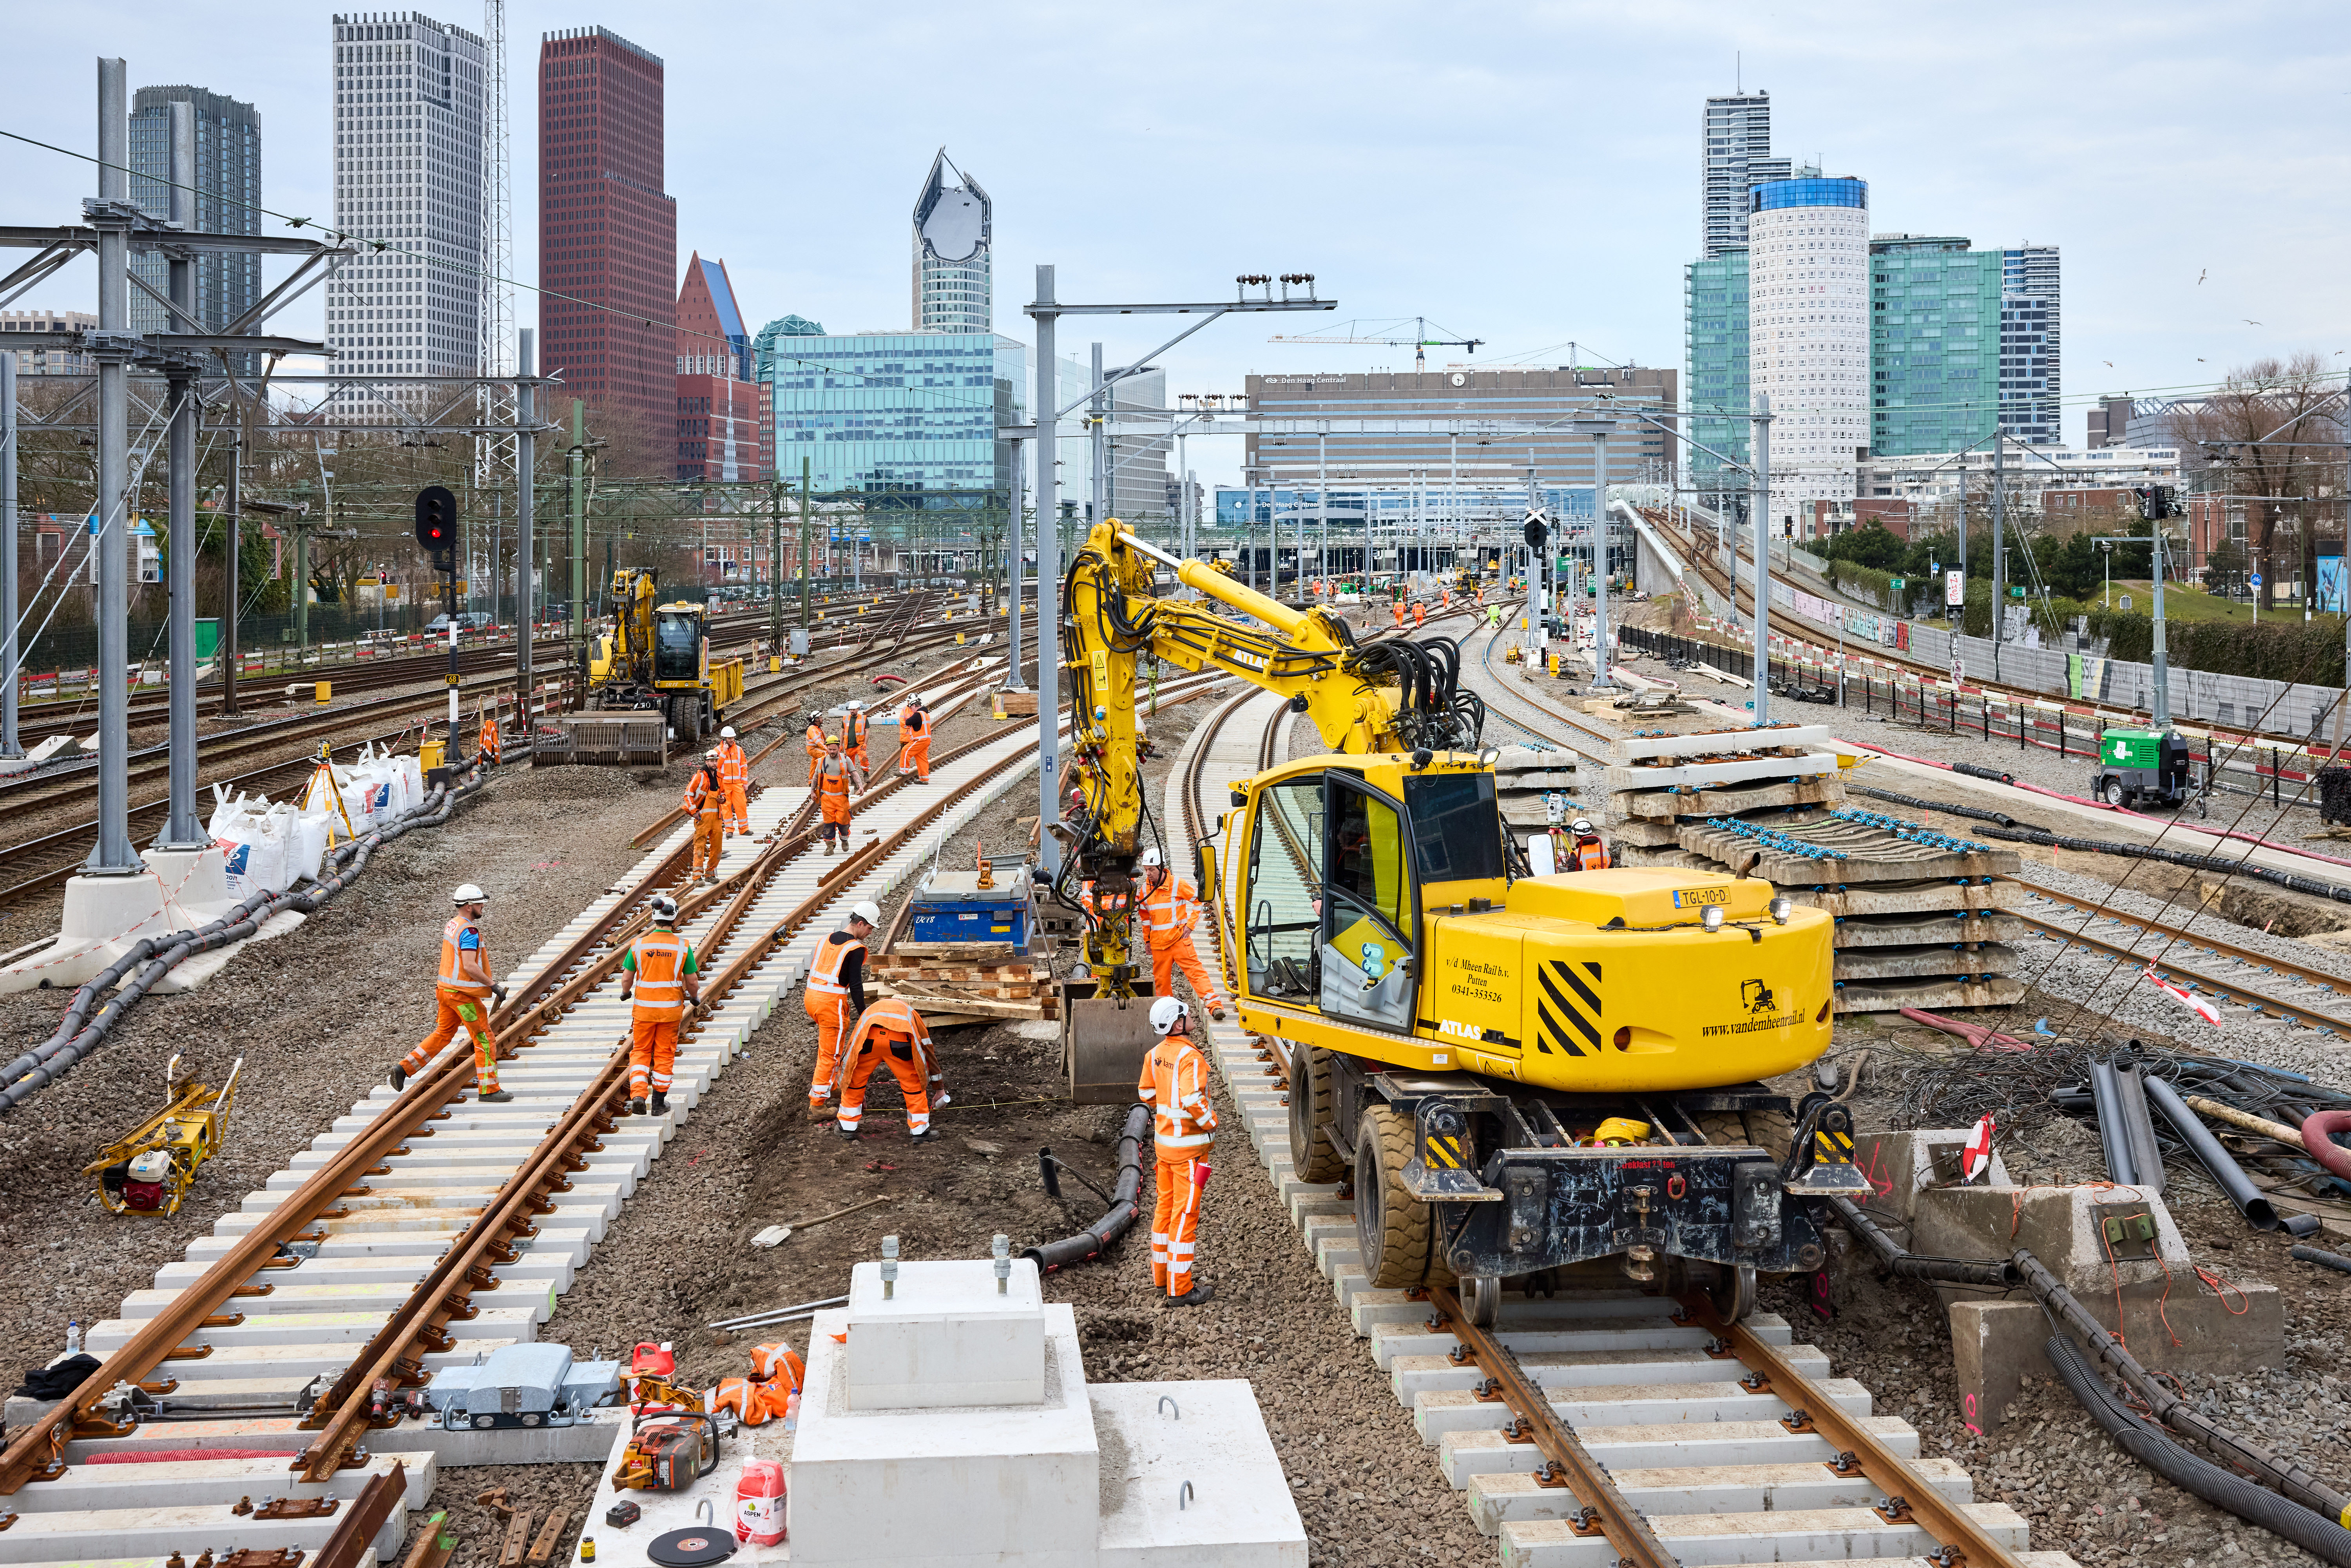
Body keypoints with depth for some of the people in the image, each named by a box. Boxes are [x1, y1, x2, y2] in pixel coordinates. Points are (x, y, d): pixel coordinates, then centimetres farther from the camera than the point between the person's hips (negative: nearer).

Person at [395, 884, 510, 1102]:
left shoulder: (452, 924, 10)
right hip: (463, 994, -9)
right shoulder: (470, 930, -20)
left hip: (446, 988, 9)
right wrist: (493, 984, -21)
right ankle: (489, 1090, 3)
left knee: (443, 1034, 20)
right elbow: (470, 966, -27)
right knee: (485, 1040, -1)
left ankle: (404, 1068, 17)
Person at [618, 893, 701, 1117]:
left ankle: (638, 1095, -6)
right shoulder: (683, 946, -8)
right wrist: (695, 998, 17)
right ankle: (659, 1103, 17)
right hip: (671, 1008, 0)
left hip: (644, 1007, 0)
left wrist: (625, 993, 20)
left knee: (640, 1052, 12)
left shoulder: (638, 945, -8)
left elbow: (627, 979, -2)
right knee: (664, 1055, 11)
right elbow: (692, 982, -4)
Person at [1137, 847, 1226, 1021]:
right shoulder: (1145, 889, 7)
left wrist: (1191, 925, -3)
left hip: (1179, 939, -5)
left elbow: (1198, 899, 2)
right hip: (1158, 943, 5)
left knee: (1195, 971, -13)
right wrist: (1147, 939, 22)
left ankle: (1215, 1005, -18)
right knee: (1161, 978, 10)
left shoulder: (1177, 884, -8)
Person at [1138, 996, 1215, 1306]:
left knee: (1166, 1207, 19)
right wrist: (1211, 1122, -15)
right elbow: (1192, 1100, -31)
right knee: (1185, 1214, -3)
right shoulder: (1190, 1057, -23)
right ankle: (1180, 1289, 0)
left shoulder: (1156, 1054, 4)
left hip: (1164, 1138, 8)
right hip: (1189, 1145, -8)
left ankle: (1161, 1274, 31)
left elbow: (1147, 1094, 15)